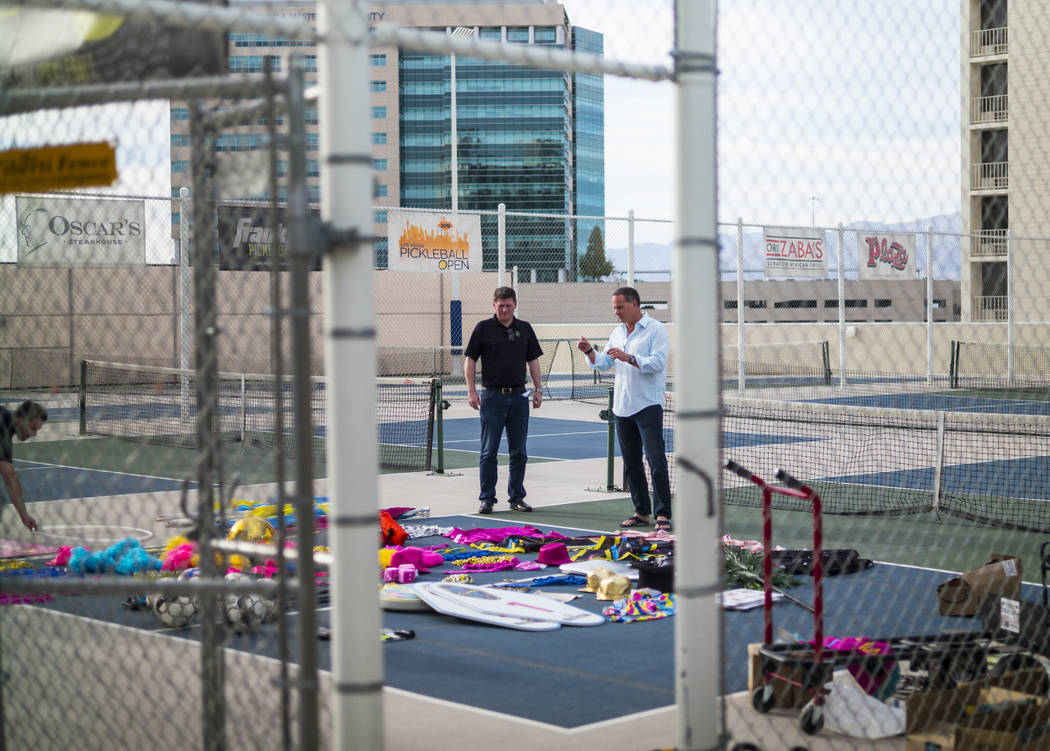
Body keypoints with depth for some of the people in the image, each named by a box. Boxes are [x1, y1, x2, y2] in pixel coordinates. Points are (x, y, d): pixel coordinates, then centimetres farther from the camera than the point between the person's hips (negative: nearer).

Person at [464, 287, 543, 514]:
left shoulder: (525, 329, 8)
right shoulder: (484, 328, -1)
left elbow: (533, 360, 14)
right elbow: (470, 359, 0)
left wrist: (537, 389, 6)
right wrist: (471, 390, -8)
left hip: (519, 396, 3)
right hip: (492, 396, -3)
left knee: (518, 451, 6)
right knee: (489, 451, -1)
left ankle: (516, 497, 15)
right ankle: (487, 498, 5)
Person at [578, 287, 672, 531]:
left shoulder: (656, 329, -5)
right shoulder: (617, 332, 16)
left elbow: (657, 362, -15)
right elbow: (604, 363, 15)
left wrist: (629, 358, -24)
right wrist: (589, 351, -4)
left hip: (648, 406, -7)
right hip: (622, 407, 7)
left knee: (656, 459, -12)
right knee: (631, 461, 9)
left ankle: (662, 514, -11)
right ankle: (642, 511, 17)